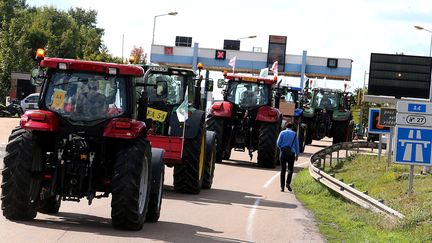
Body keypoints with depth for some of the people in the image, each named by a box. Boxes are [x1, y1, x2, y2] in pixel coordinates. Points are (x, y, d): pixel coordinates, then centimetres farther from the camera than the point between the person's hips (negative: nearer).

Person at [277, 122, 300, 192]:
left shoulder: (282, 133, 4)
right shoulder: (294, 134, 5)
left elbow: (278, 143, -1)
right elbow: (296, 145, 6)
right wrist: (297, 155, 12)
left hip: (283, 152, 1)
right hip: (291, 153, -1)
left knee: (283, 170, 5)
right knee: (290, 169, 11)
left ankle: (282, 187, 3)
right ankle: (288, 183, -9)